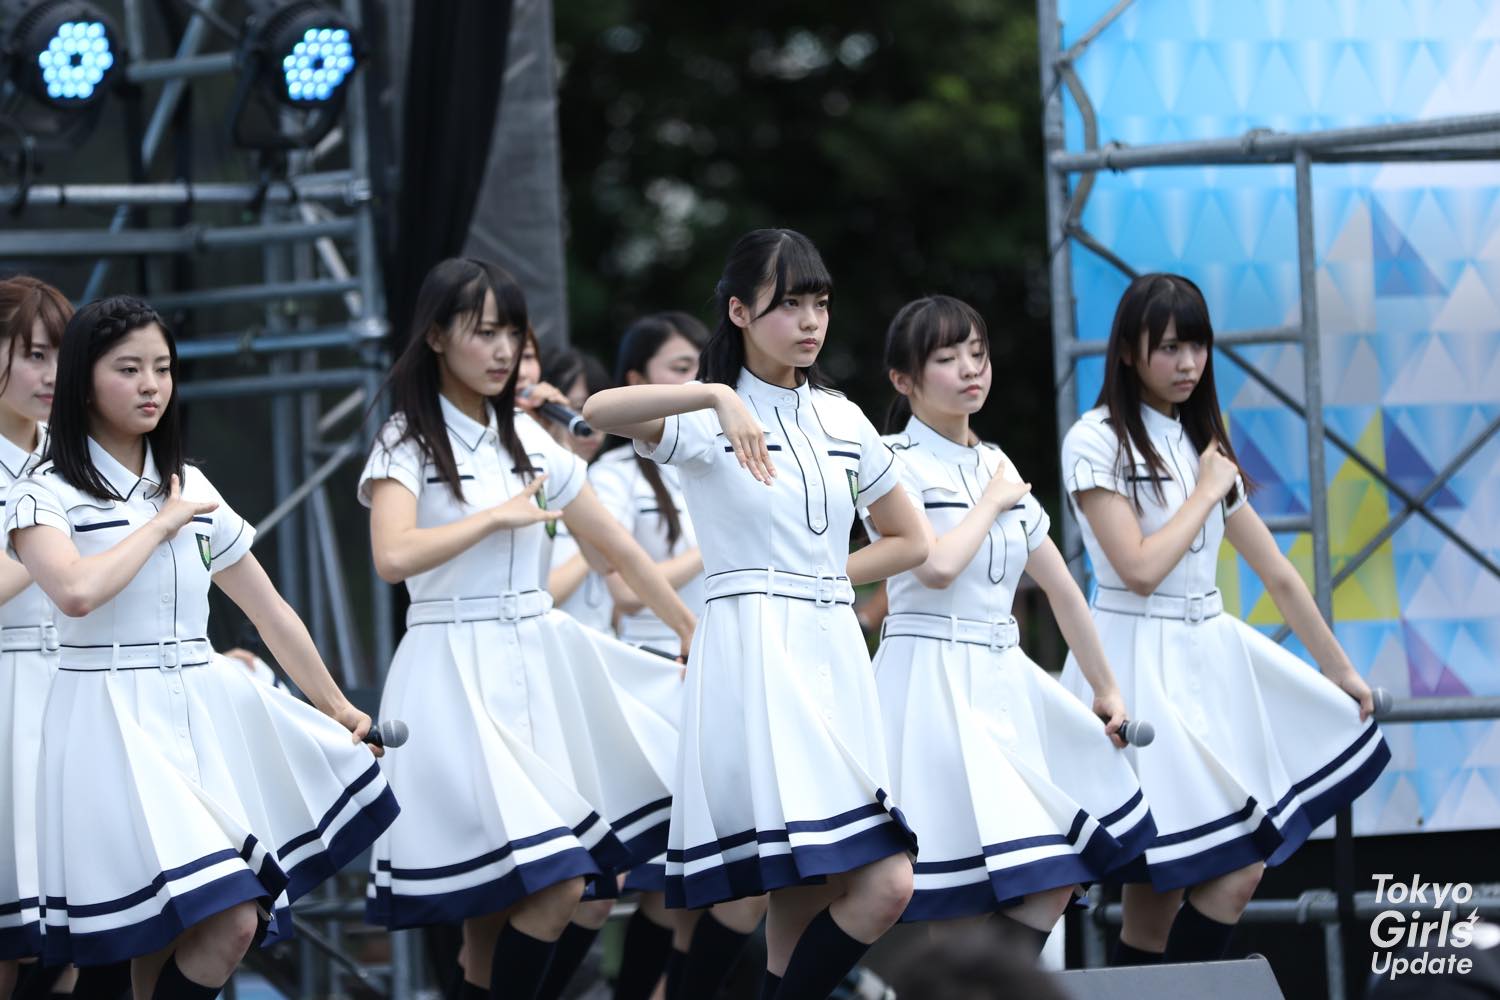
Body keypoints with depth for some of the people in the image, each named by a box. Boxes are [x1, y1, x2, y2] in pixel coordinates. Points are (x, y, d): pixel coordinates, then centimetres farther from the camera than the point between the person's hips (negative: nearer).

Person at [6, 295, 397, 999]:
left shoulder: (192, 489, 15)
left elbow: (270, 612, 21)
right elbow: (76, 591, -25)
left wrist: (342, 713, 25)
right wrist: (162, 524, -10)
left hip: (202, 721, 6)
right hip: (114, 723, -6)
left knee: (168, 939, -1)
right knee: (227, 922, -20)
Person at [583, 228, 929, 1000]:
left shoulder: (842, 420, 15)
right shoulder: (704, 416, -3)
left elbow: (910, 540, 25)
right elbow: (600, 410, -24)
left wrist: (819, 581, 10)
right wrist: (717, 397, -37)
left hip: (833, 659, 6)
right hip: (752, 656, -6)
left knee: (807, 894, 2)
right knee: (883, 883, -19)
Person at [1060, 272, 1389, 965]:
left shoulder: (1203, 445, 16)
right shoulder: (1098, 441, -6)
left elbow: (1276, 573, 18)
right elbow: (1140, 568, -16)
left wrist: (1341, 672, 20)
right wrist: (1207, 492, -5)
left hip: (1210, 658, 7)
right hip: (1143, 667, -7)